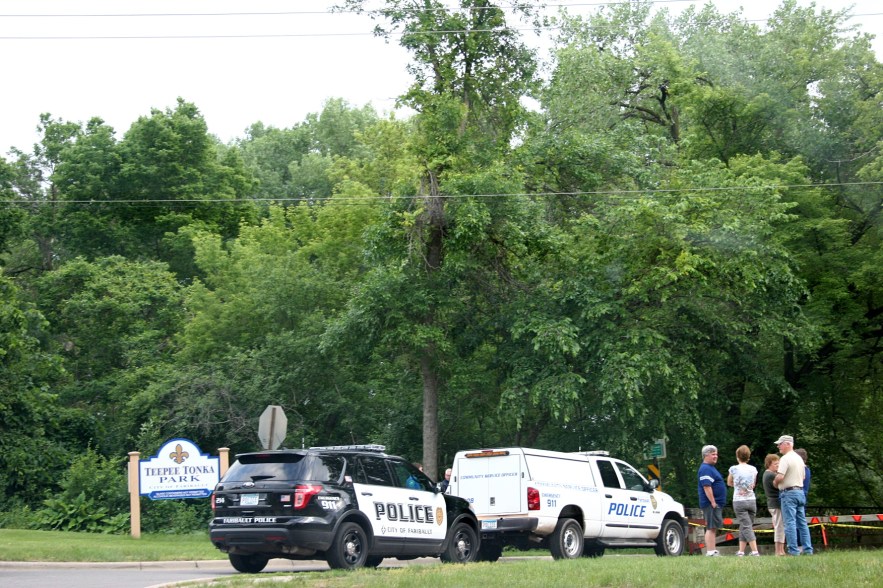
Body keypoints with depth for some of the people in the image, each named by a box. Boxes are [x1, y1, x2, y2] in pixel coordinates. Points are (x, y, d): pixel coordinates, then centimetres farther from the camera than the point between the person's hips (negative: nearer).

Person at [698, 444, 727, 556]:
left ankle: (713, 551, 16)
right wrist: (713, 502, -24)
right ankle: (710, 552, -12)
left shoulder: (711, 468, 20)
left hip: (716, 503, 11)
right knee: (711, 528, -11)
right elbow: (706, 486, -23)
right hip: (711, 504, -11)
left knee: (714, 528, 12)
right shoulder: (705, 469, -14)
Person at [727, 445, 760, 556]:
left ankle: (755, 551, -17)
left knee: (746, 527, -6)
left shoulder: (734, 469, -4)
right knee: (744, 526, 12)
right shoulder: (753, 469, 5)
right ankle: (741, 551, 11)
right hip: (752, 500, 3)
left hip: (739, 501, -3)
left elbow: (729, 483, 13)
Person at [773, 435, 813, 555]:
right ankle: (807, 549, 9)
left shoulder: (785, 459, -13)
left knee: (790, 523, -8)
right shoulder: (799, 458, 16)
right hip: (800, 491, 9)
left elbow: (780, 476, -21)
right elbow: (803, 476, 22)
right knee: (802, 522, 10)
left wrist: (775, 483, -3)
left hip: (788, 493, -9)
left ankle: (793, 550, -10)